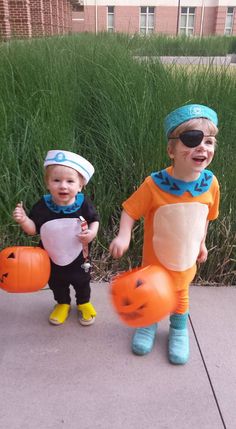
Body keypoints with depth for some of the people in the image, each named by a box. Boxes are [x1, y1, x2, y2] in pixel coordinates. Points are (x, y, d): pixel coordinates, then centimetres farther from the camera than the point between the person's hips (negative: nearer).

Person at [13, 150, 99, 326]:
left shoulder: (83, 203, -21)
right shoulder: (43, 206, -20)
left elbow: (95, 220, -5)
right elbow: (33, 229, -13)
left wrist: (92, 232, -25)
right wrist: (24, 220, -32)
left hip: (79, 257, -1)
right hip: (53, 258, 1)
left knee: (82, 282, 23)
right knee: (56, 283, 24)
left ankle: (84, 303, 52)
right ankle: (63, 304, 53)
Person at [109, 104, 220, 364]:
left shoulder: (210, 183, -17)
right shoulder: (155, 184, -28)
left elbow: (204, 217, 0)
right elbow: (130, 211, -19)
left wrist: (200, 244, 11)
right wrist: (123, 236, -35)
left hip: (186, 260, 2)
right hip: (155, 258, -2)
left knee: (180, 295, 26)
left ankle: (179, 330, 53)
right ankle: (148, 324, 54)